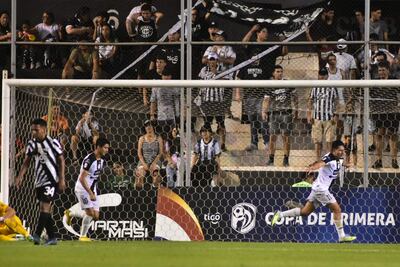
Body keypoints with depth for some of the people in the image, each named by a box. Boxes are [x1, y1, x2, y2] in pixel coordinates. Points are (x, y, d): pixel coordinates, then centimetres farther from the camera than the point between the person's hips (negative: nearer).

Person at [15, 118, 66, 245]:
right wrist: (20, 176, -8)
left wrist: (62, 179, -10)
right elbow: (27, 161, 7)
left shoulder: (53, 143, -9)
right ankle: (52, 238, 14)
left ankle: (37, 235, -22)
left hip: (52, 180, -6)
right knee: (44, 209, 7)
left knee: (45, 206, -15)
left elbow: (61, 161, -5)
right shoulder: (32, 144, 6)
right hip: (39, 181, 6)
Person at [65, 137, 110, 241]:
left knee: (95, 216, 3)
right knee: (90, 212, -14)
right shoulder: (89, 160, -22)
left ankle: (70, 214, 23)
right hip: (82, 189, -8)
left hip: (92, 190, 8)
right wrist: (90, 193, -27)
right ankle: (83, 236, 4)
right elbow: (82, 179, -24)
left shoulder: (102, 160, 4)